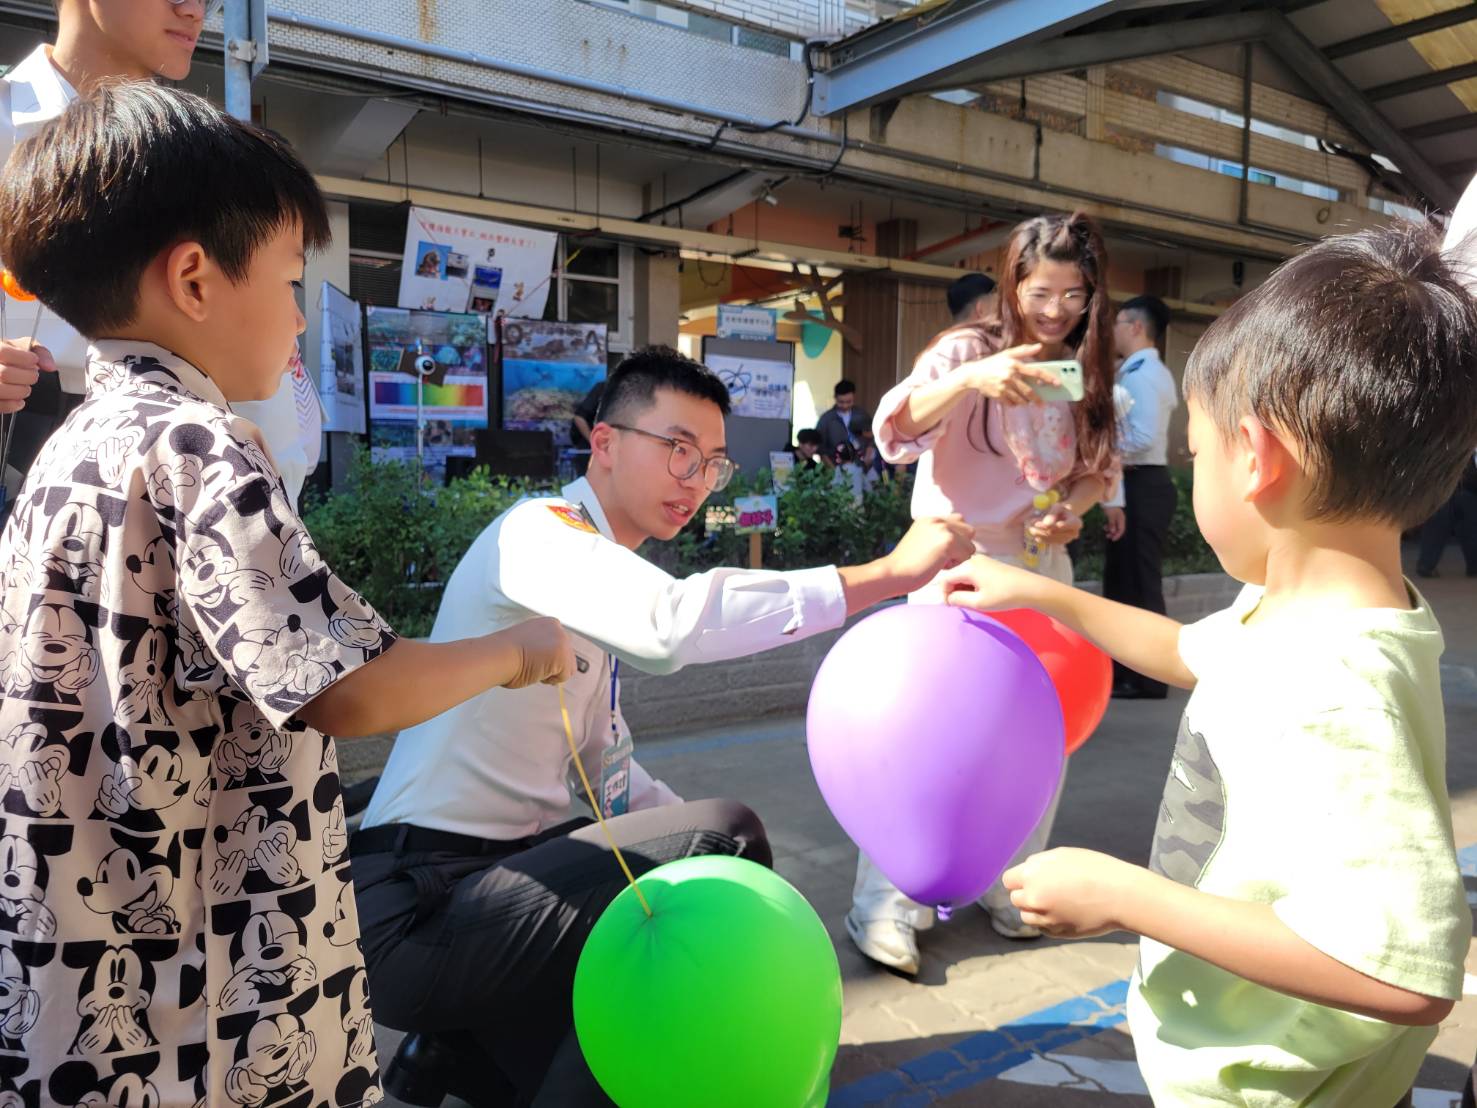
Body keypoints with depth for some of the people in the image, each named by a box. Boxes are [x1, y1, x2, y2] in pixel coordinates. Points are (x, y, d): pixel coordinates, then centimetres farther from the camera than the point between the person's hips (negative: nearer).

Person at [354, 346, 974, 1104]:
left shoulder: (602, 564, 14)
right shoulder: (538, 534, -15)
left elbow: (605, 764, 16)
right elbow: (673, 622, -37)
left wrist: (690, 841, 2)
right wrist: (889, 572, -33)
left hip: (505, 866, 9)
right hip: (417, 908, -9)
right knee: (727, 842, -20)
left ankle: (478, 1044, 22)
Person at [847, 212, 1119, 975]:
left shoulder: (1086, 373, 6)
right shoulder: (968, 349, -10)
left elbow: (1099, 469, 12)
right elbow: (895, 430, -25)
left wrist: (1070, 510, -10)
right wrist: (970, 379, -43)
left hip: (1042, 566, 6)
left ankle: (1009, 885, 29)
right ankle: (884, 907, 4)